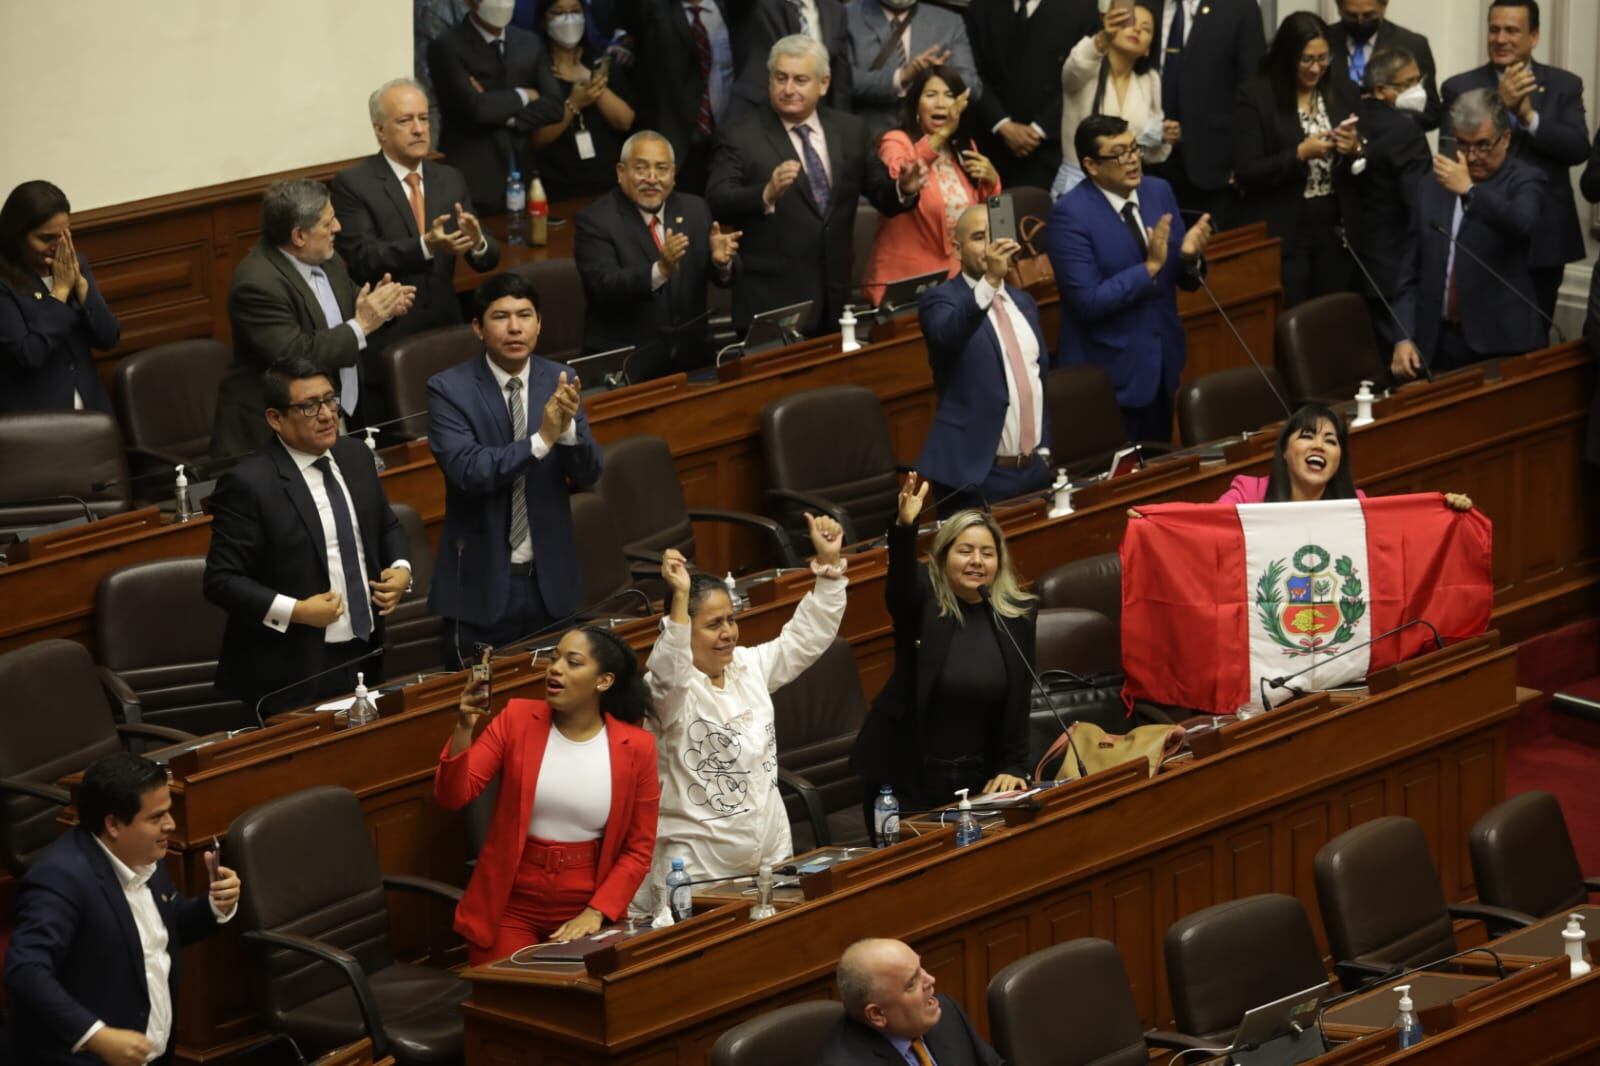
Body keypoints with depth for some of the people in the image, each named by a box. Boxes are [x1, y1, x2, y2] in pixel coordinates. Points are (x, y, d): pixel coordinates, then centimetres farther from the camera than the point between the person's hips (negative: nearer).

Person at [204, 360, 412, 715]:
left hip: (366, 658, 7)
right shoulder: (248, 484, -16)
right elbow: (221, 580, -15)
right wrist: (294, 612, -23)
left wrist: (401, 569, 1)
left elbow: (386, 527, 21)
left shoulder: (356, 456, 6)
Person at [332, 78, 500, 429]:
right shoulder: (352, 184, -6)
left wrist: (478, 242, -20)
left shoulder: (451, 180, 9)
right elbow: (361, 260, -17)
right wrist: (425, 246, -31)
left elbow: (487, 259, 4)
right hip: (386, 344, -4)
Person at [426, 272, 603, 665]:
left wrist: (568, 428, -24)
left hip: (550, 578, 4)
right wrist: (542, 439, -32)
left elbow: (588, 474, -4)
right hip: (482, 579, -3)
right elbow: (467, 471, -23)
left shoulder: (559, 382, 1)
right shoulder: (449, 389, -10)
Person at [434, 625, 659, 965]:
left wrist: (596, 913, -10)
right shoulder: (517, 720, -2)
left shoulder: (636, 747, -3)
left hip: (583, 911, 0)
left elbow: (638, 849, 2)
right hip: (508, 905, 0)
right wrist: (464, 729, -24)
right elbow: (452, 796, -8)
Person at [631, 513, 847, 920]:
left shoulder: (751, 668, 9)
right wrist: (679, 598, -48)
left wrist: (829, 562, 6)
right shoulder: (671, 689, -14)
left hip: (769, 852, 7)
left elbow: (806, 637, 15)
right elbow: (668, 674, -37)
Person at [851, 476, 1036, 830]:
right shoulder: (924, 599, -6)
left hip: (979, 775, 3)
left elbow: (1019, 700, 3)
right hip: (906, 775, -3)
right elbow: (900, 588, -31)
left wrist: (1013, 767, -5)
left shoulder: (1018, 612, 2)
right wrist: (904, 528, -48)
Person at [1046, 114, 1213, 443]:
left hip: (1163, 362, 6)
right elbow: (1088, 302, -22)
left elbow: (1186, 279, 7)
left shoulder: (1159, 192, 2)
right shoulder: (1069, 215, -16)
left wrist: (1189, 256, -15)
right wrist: (1150, 267, -26)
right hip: (1109, 373, -6)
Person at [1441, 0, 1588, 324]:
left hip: (1544, 238, 1)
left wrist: (1530, 117, -22)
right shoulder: (1460, 88, 0)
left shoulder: (1564, 85, 4)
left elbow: (1579, 149, -8)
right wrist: (1499, 105, -23)